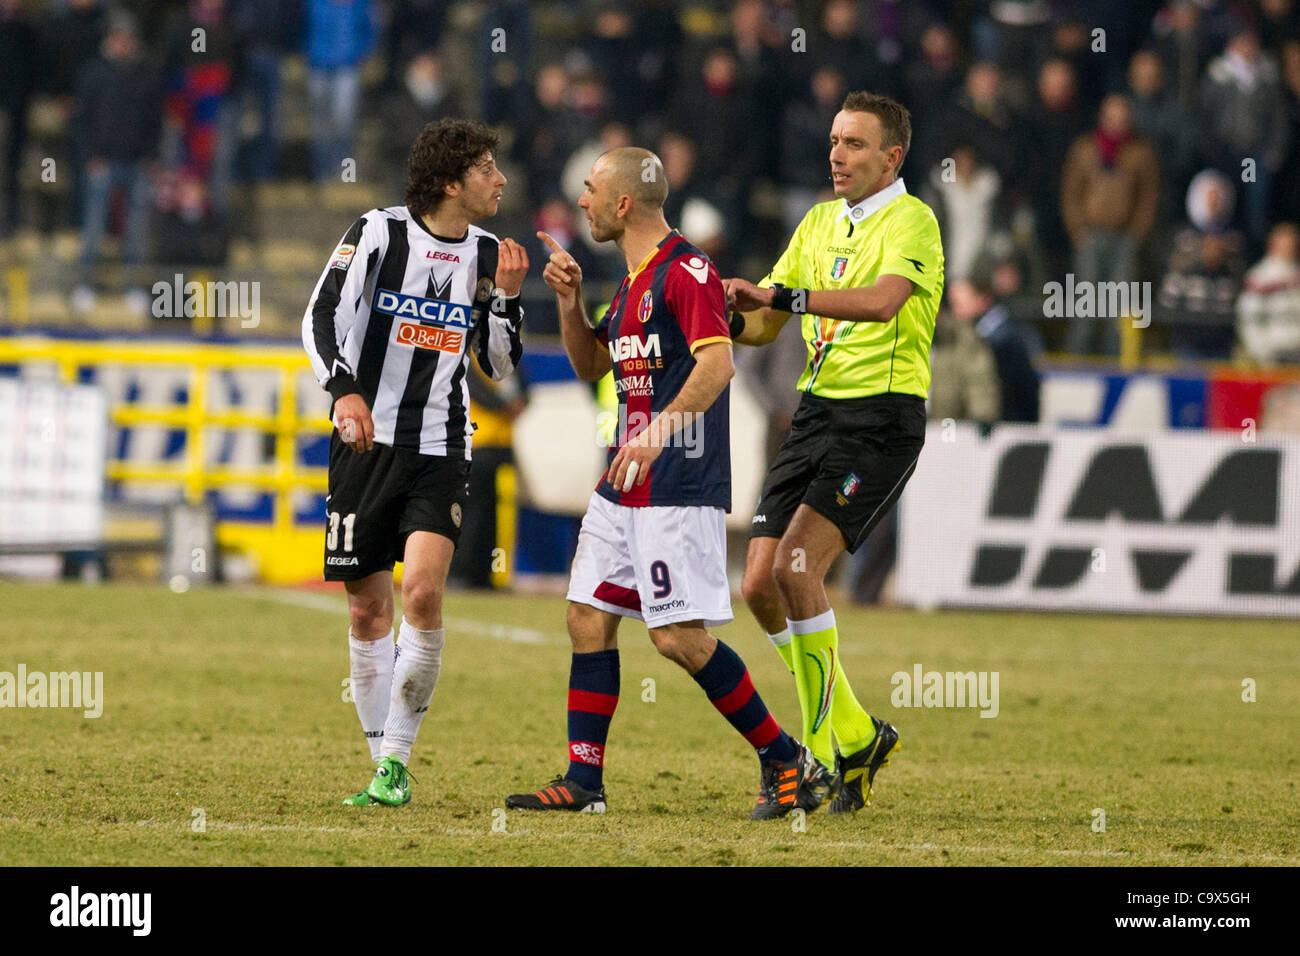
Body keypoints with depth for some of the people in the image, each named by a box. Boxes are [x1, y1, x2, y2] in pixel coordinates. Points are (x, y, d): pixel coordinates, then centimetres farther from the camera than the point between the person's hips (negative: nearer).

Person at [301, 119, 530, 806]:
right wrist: (345, 389, -26)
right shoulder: (379, 232, -4)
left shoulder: (487, 253, 8)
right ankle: (385, 768, 13)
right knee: (368, 609, 2)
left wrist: (506, 296, -1)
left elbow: (499, 365, 15)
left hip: (441, 452, 1)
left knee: (422, 591, -19)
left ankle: (396, 761, -9)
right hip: (366, 442, -1)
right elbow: (321, 317, -10)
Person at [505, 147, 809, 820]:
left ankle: (781, 756, 0)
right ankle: (583, 779, 9)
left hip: (680, 483, -10)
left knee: (680, 637, -12)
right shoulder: (632, 281, 17)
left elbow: (717, 362, -26)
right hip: (625, 484, 10)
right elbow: (590, 366, 28)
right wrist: (570, 301, 13)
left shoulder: (686, 272, -13)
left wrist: (660, 426, -36)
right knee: (588, 620, 5)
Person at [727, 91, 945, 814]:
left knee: (797, 567, -21)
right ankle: (857, 737, 16)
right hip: (818, 413, 8)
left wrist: (779, 295, -35)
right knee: (761, 585, 0)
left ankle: (822, 756, -12)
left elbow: (883, 299, -28)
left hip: (881, 418, -8)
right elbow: (763, 327, 18)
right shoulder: (820, 223, 16)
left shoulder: (911, 221, -8)